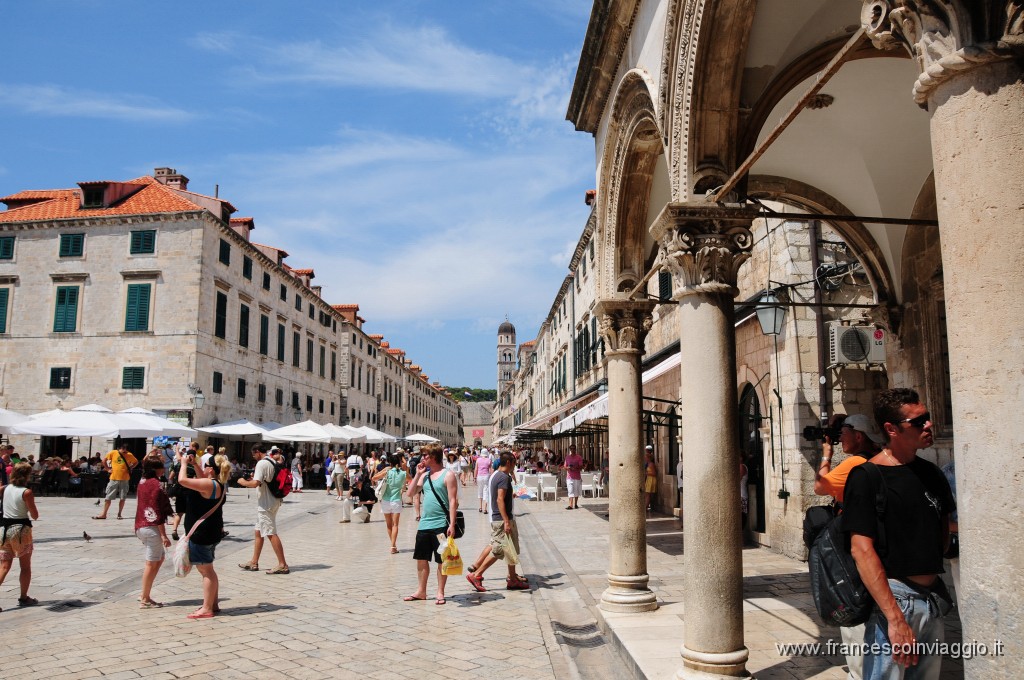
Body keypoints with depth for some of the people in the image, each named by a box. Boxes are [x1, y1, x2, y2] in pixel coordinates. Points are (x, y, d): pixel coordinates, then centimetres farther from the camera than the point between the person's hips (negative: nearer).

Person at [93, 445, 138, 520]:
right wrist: (108, 468, 1)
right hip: (114, 478, 0)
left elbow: (136, 462, 13)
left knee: (122, 498, 4)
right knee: (108, 497, 3)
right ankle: (103, 514, 11)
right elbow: (104, 460, 10)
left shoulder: (129, 455, -2)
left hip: (124, 479, 0)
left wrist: (130, 468, -1)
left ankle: (119, 514, 16)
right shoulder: (113, 453, -3)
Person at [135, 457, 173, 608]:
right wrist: (164, 535, -16)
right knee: (151, 563, 0)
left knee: (159, 558, 20)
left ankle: (145, 595, 20)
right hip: (152, 528, -9)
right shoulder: (156, 484, -16)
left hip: (141, 526, 10)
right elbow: (157, 512, -18)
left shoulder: (143, 482, 9)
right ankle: (145, 600, 7)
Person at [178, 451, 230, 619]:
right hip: (211, 531, 10)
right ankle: (213, 603, 28)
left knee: (206, 570, -3)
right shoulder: (219, 484, 9)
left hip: (202, 533, -10)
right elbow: (202, 478, 30)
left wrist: (184, 463, -10)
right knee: (207, 570, 20)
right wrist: (194, 464, 20)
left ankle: (207, 609, 3)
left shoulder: (209, 484, -21)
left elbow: (182, 480, -25)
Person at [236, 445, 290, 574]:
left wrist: (243, 482, -7)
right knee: (258, 532, 16)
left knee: (271, 534, -8)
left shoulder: (261, 463, -16)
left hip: (266, 503, -10)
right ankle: (254, 563, 22)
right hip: (273, 500, 10)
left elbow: (255, 483, -25)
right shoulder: (273, 462, 13)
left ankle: (282, 565, -8)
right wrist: (252, 480, 18)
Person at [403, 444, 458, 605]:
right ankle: (421, 592, 23)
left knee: (442, 560, 3)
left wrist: (452, 524, -19)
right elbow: (411, 492, 11)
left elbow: (453, 501, -13)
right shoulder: (425, 475, 12)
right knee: (421, 559, 11)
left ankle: (440, 593, 13)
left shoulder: (447, 475, -9)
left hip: (441, 525, -7)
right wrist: (418, 474, 2)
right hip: (424, 524, 7)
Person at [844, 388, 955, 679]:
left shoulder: (931, 473, 9)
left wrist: (932, 565, 8)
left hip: (934, 598, 7)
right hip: (893, 597, -7)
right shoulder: (866, 477, -13)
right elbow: (861, 549, -19)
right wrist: (895, 618, -24)